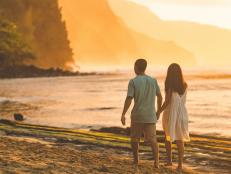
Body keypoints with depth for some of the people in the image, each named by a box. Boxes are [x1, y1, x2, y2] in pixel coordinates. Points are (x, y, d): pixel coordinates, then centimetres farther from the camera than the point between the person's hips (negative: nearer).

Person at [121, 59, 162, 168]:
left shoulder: (133, 82, -9)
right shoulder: (153, 81, 3)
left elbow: (129, 99, -14)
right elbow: (160, 97, 7)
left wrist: (123, 114, -9)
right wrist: (158, 111, 19)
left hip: (137, 115, -2)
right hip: (150, 116, 2)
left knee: (135, 137, 16)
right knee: (152, 139, -1)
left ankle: (136, 160, 24)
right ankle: (156, 161, -17)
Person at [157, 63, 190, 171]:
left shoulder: (170, 85, -12)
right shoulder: (184, 85, 1)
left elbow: (167, 101, -15)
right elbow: (183, 101, 11)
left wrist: (158, 112, -7)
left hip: (170, 113, -3)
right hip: (181, 113, 3)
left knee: (168, 138, 17)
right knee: (180, 139, 6)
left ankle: (169, 161, 19)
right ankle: (180, 164, 0)